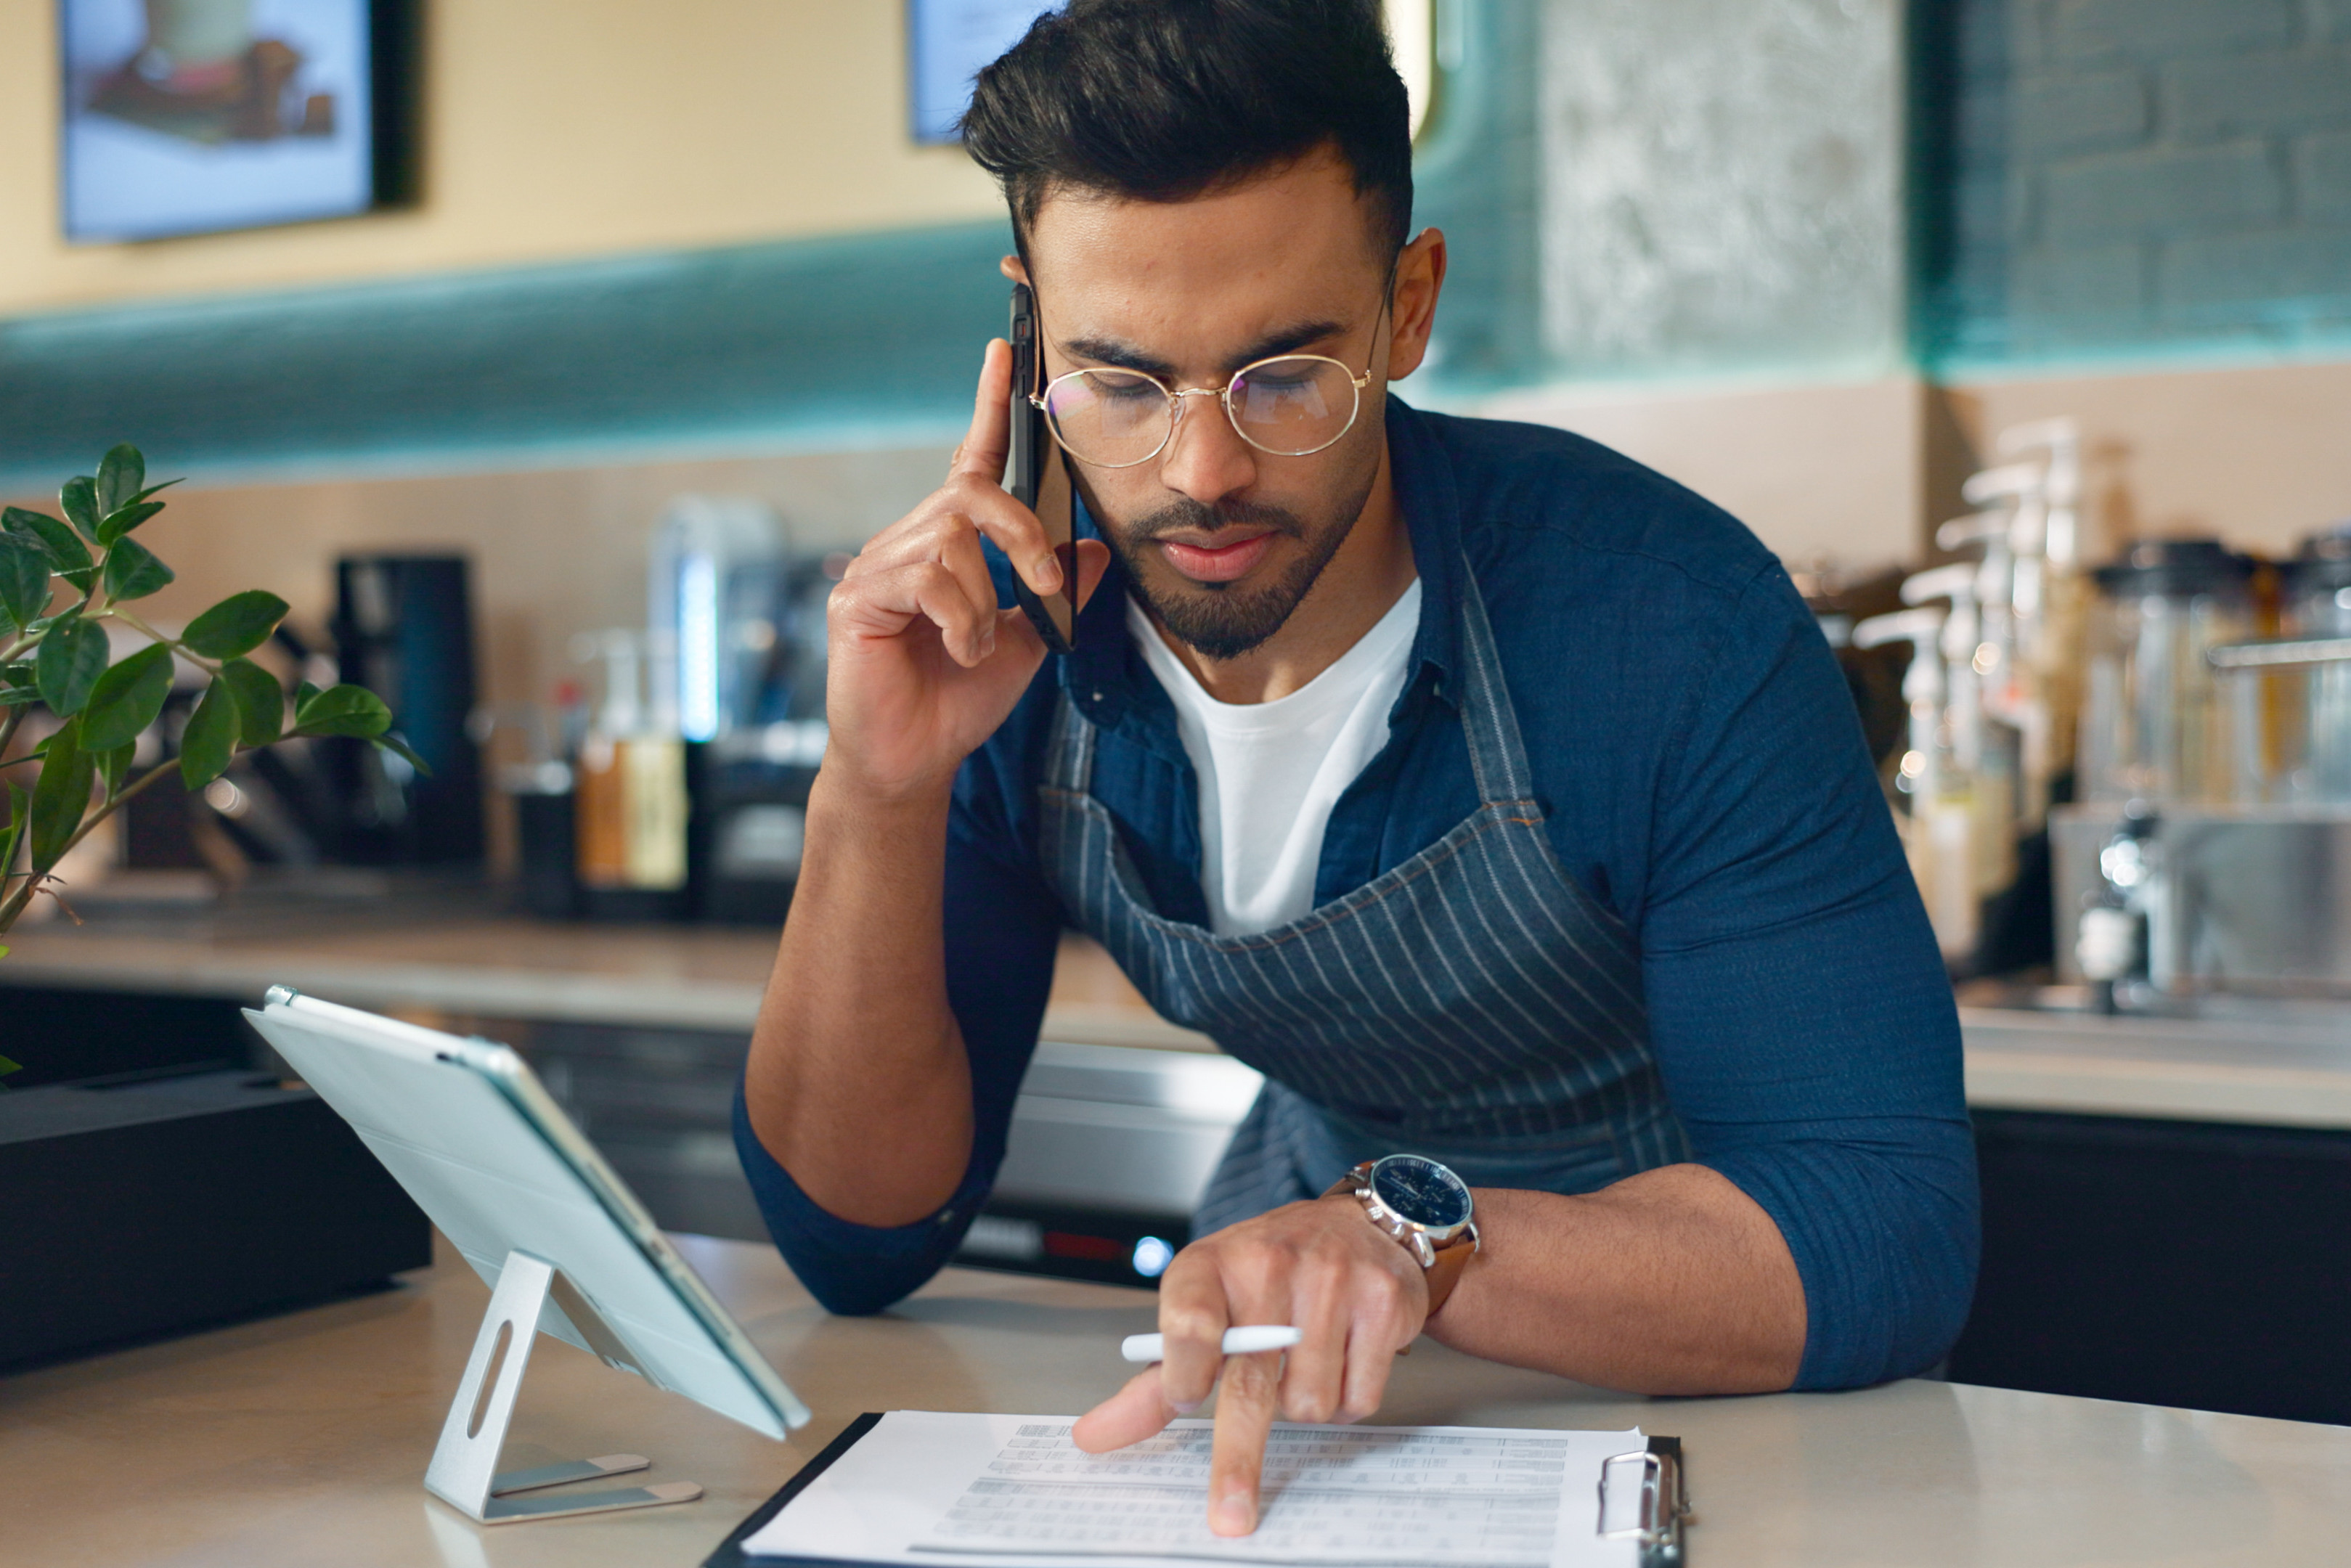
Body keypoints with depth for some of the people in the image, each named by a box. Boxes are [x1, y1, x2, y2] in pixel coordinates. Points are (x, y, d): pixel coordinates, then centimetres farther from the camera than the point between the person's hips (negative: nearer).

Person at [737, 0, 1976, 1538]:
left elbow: (1892, 1239, -25)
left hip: (1694, 1375, -1)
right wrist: (881, 798, -26)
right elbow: (861, 1240, -11)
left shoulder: (1674, 627, -24)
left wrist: (1417, 1235, -41)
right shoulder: (1004, 635, -12)